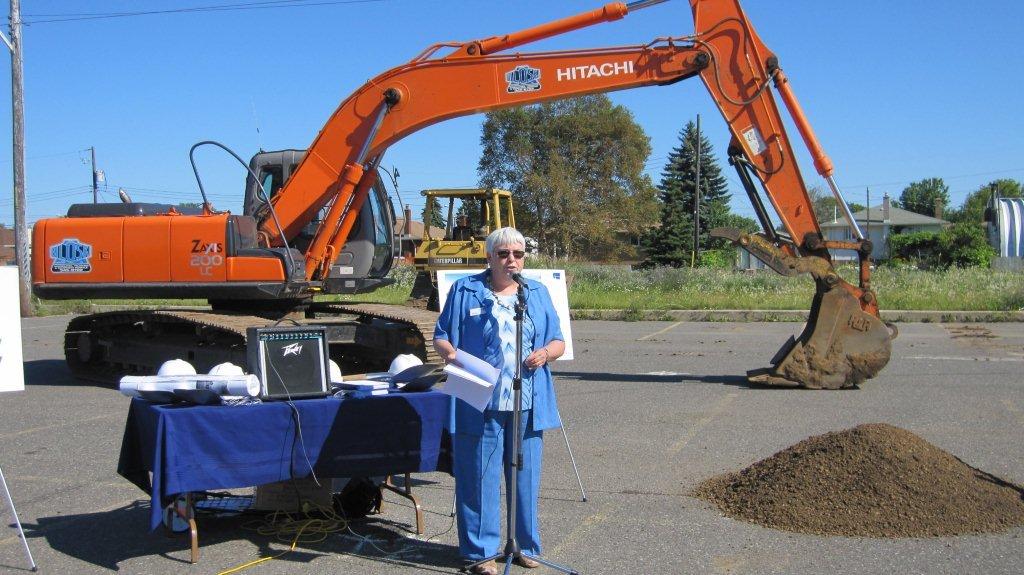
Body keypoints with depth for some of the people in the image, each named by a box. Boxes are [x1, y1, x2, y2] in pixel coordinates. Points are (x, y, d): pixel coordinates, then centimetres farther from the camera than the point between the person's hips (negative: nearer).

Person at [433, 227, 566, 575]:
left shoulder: (538, 293, 14)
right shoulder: (465, 291, 5)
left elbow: (558, 341, 16)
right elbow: (441, 336, 6)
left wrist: (546, 353, -7)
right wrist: (449, 352, -17)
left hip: (527, 405, 3)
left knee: (526, 477, 9)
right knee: (480, 478, 1)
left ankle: (526, 546, 23)